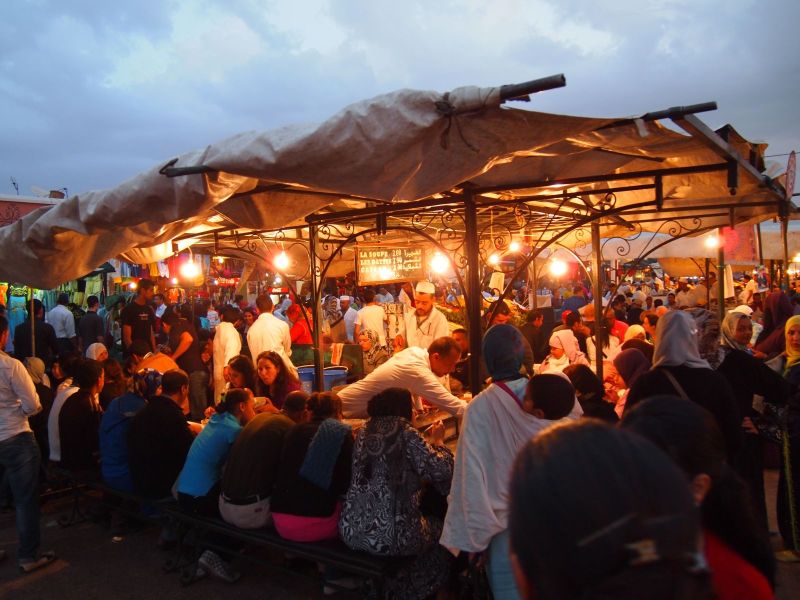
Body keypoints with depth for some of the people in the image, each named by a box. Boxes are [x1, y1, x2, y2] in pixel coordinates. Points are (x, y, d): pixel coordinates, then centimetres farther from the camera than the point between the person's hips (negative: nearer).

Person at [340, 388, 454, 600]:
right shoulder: (404, 431, -10)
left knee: (430, 523, 30)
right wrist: (438, 442, 5)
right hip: (389, 533, -7)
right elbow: (442, 471, -14)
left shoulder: (364, 432, 10)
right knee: (444, 531, 20)